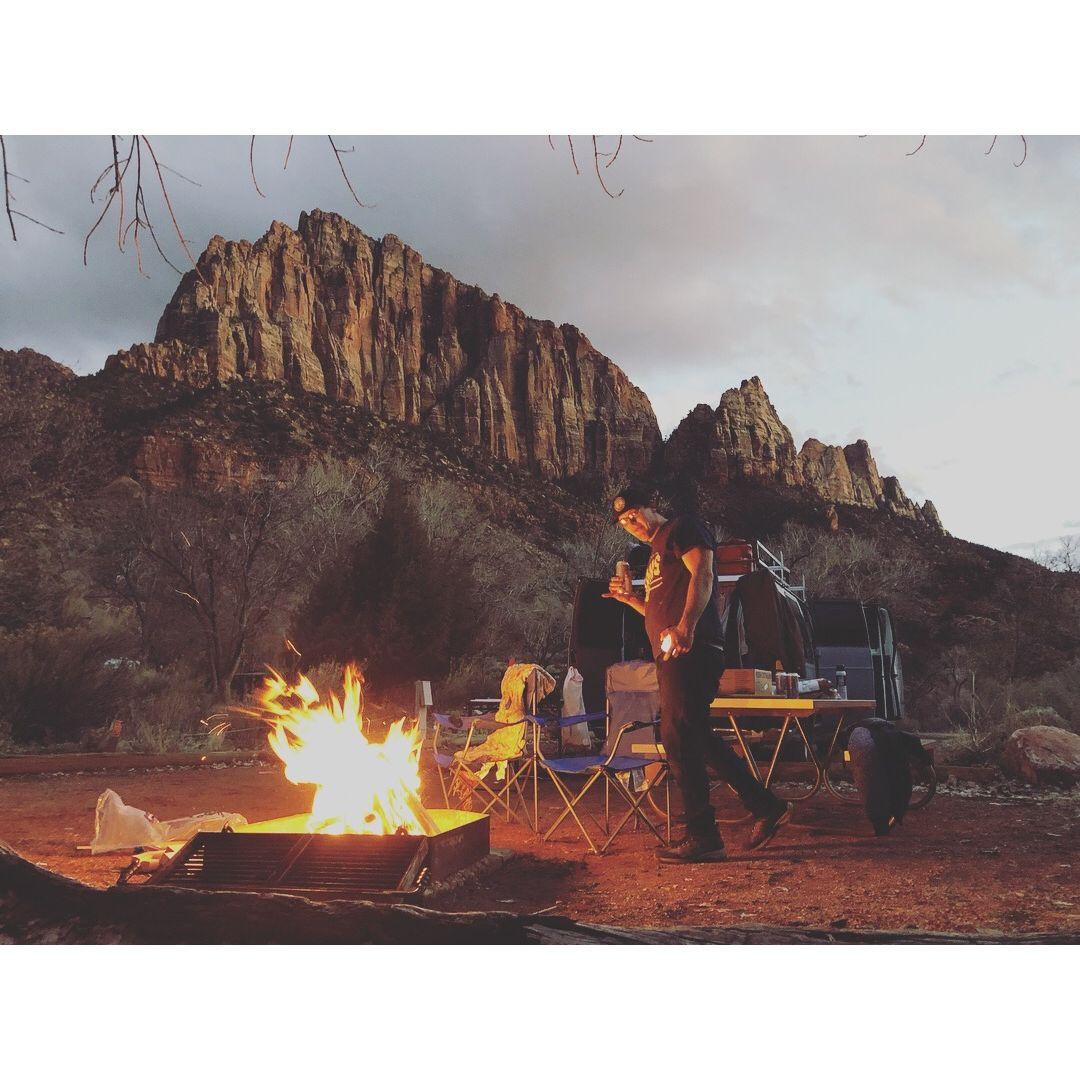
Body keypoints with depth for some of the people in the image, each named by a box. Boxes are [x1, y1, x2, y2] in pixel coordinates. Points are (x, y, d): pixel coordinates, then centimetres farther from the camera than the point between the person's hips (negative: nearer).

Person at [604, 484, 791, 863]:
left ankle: (702, 835, -8)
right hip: (671, 655, 10)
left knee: (677, 735, -12)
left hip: (691, 648, -10)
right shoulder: (655, 555, 29)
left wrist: (685, 626, -28)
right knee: (698, 738, 12)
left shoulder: (682, 527, 2)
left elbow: (702, 575, -15)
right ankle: (766, 807, 19)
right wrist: (630, 598, 21)